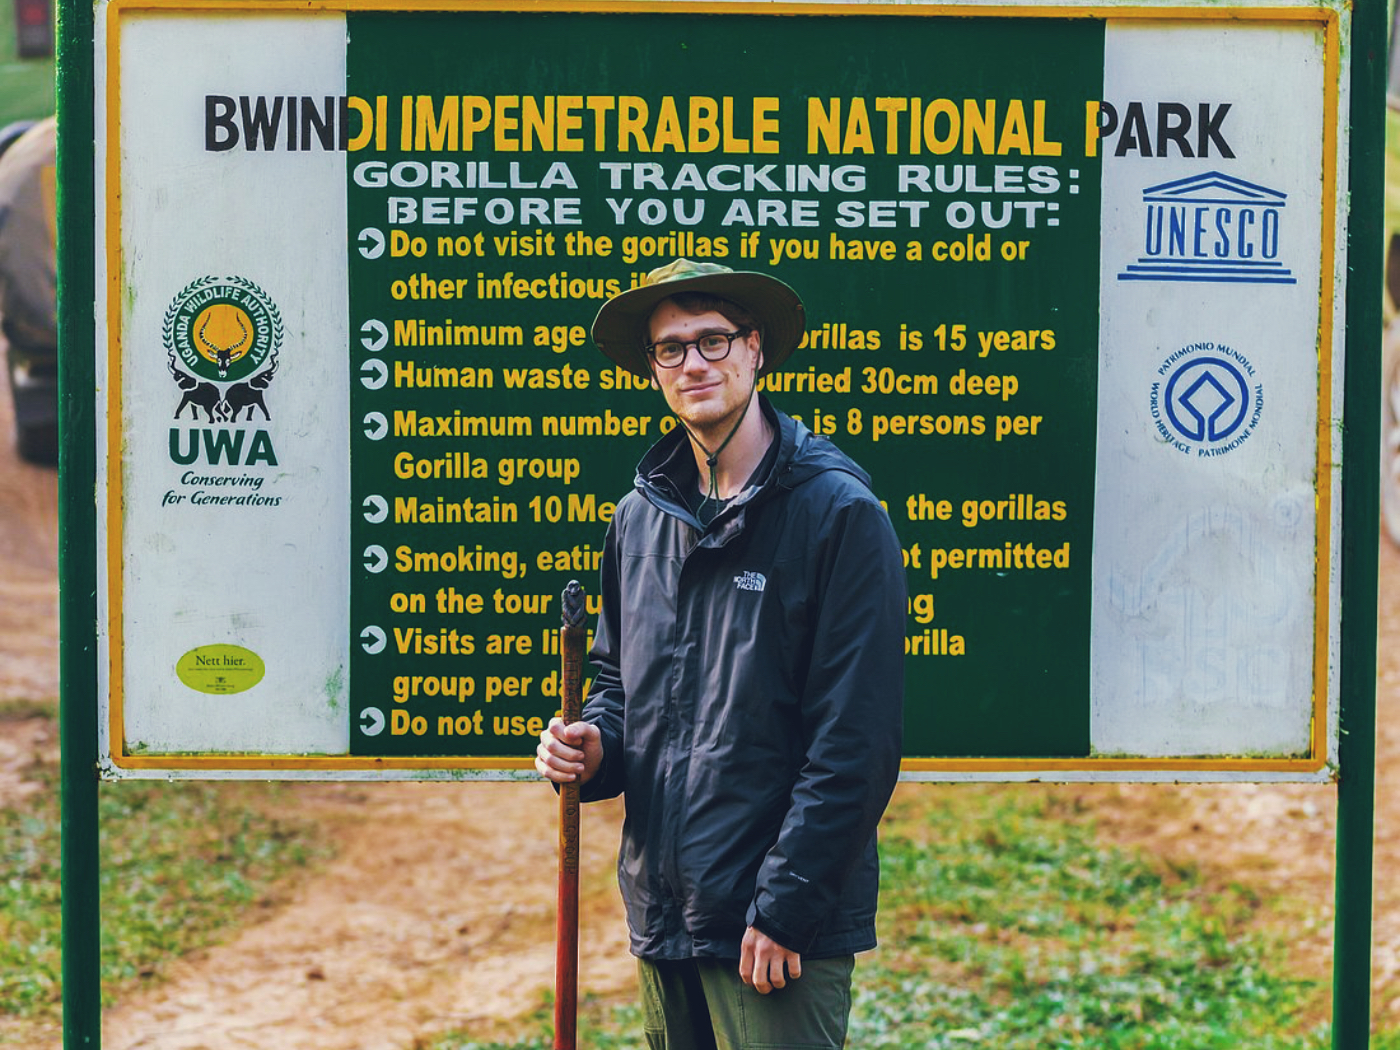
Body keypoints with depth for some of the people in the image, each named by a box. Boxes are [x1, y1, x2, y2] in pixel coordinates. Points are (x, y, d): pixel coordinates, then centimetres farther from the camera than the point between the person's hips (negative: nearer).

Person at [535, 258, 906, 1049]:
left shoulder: (838, 510, -9)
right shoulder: (641, 517, 12)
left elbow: (857, 740, -13)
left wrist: (784, 907, -16)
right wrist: (594, 747, 0)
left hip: (781, 929, -6)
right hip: (663, 919, 6)